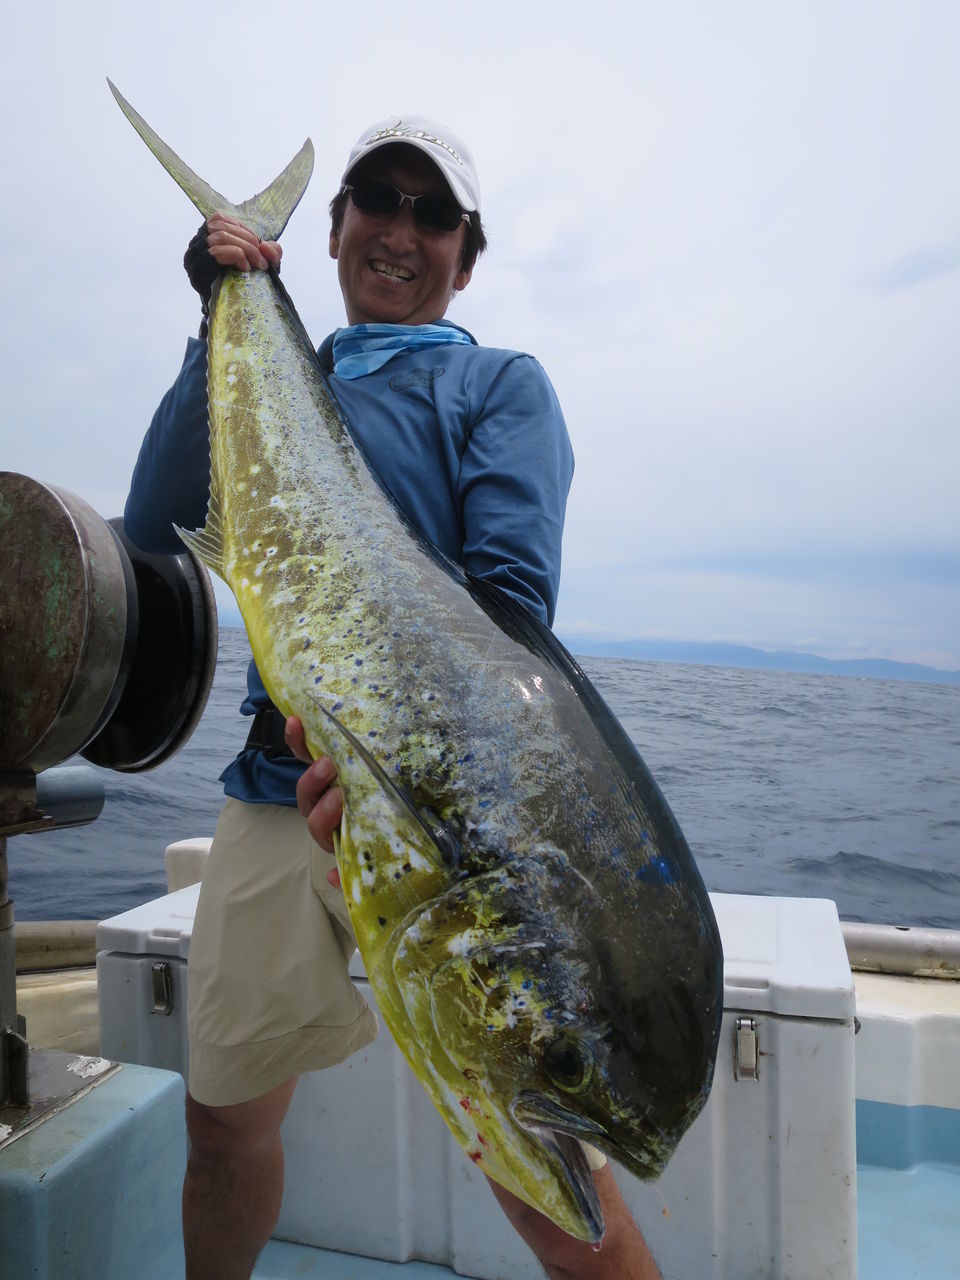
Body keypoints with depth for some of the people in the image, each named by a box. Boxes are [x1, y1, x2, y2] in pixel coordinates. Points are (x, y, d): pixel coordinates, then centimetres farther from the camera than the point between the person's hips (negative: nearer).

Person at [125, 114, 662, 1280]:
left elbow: (515, 592, -8)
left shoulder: (499, 383, 7)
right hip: (275, 792, 5)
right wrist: (219, 326, 2)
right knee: (224, 1118, 17)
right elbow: (153, 525, 7)